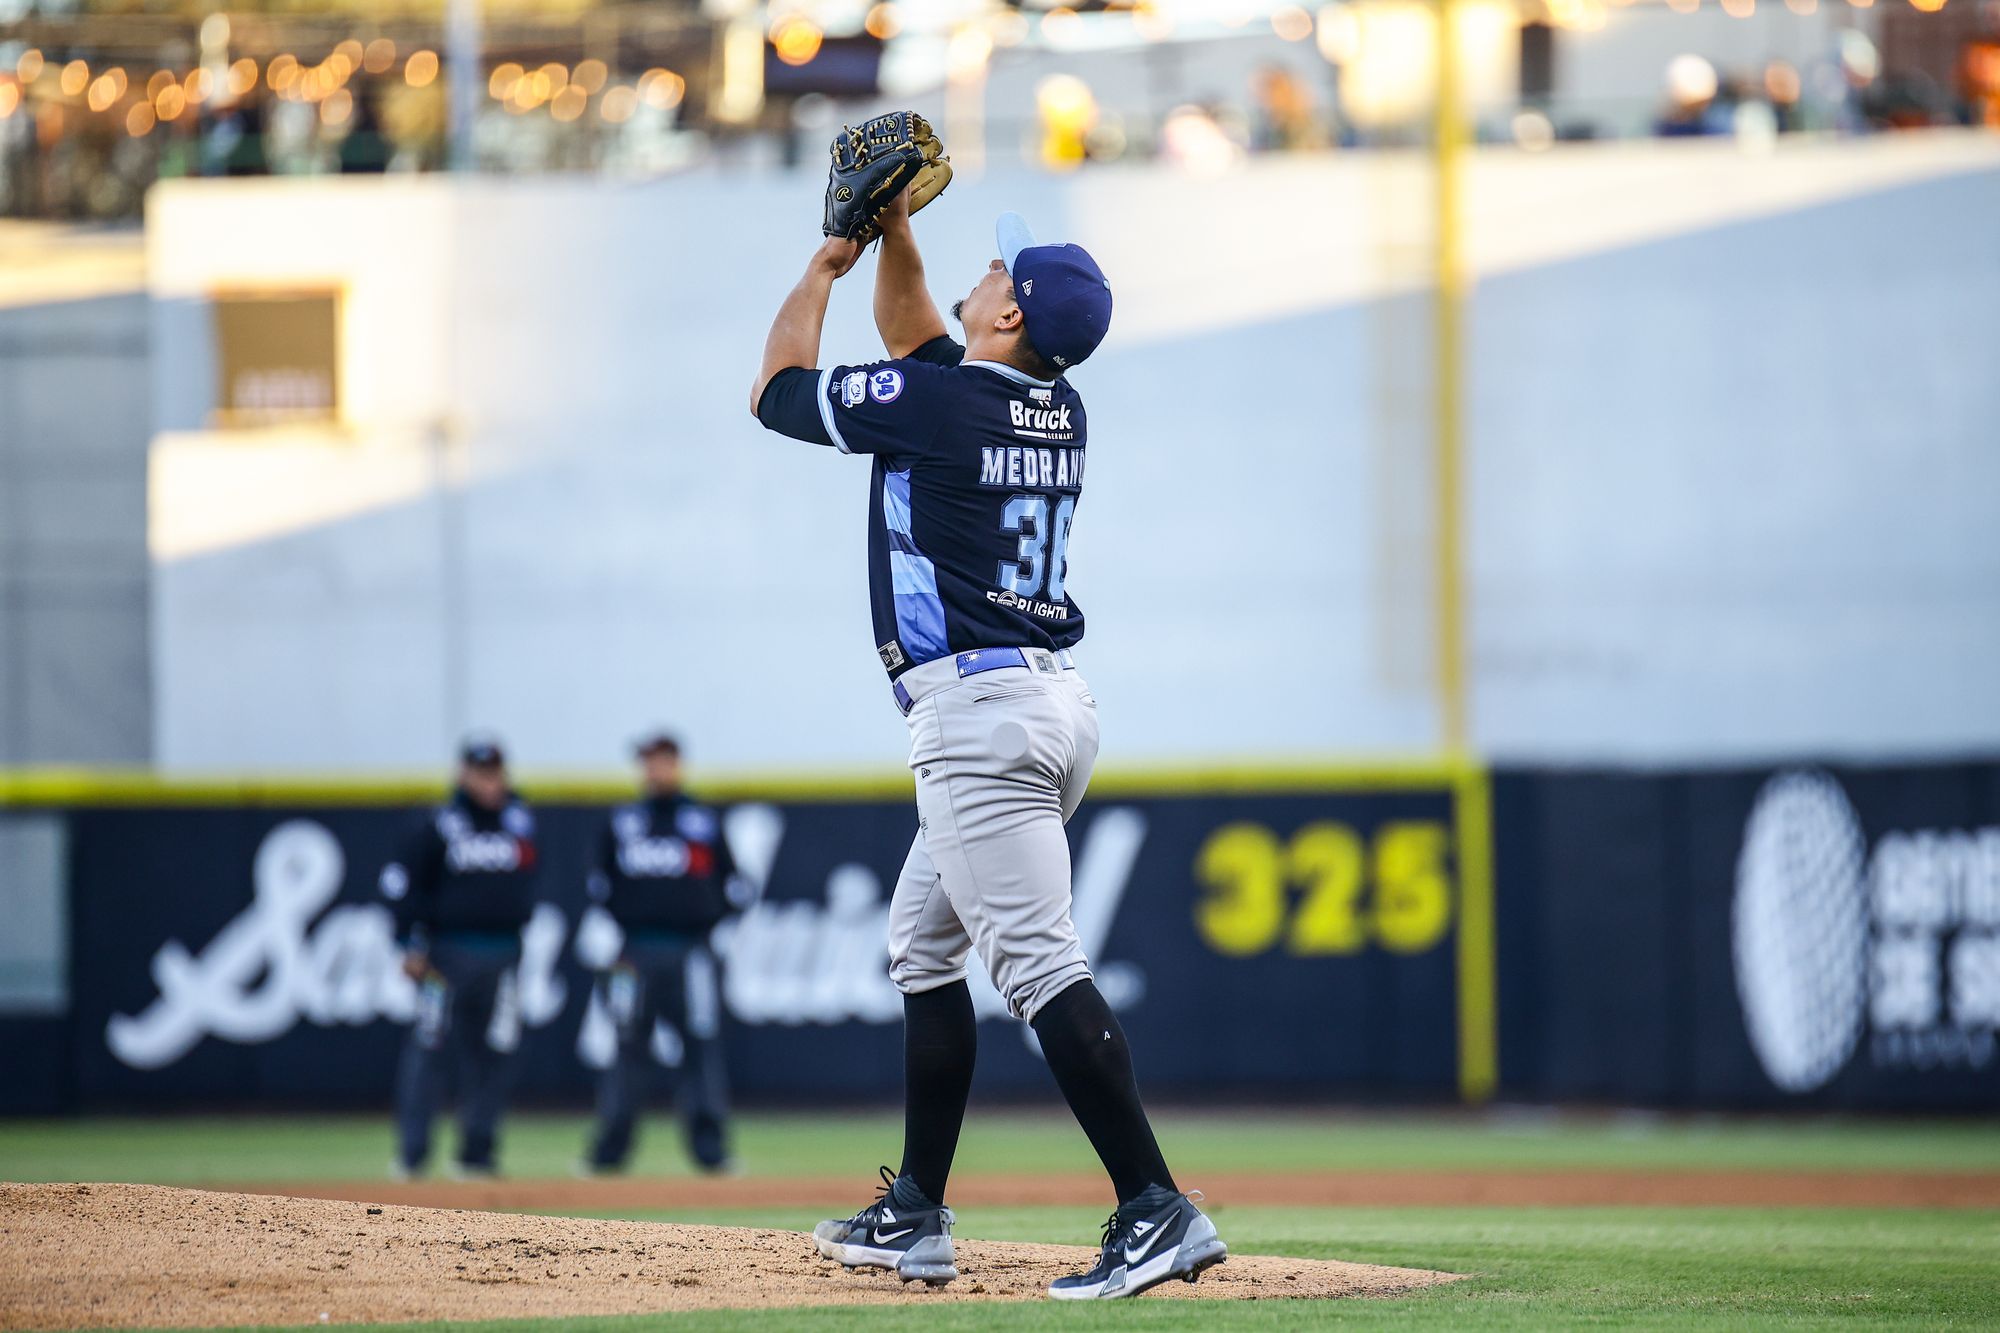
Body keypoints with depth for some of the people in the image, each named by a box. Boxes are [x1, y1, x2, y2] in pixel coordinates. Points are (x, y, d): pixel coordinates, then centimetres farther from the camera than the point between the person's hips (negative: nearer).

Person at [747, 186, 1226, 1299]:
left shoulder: (935, 405, -12)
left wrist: (825, 268, 16)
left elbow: (779, 391, 4)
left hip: (980, 711, -10)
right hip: (1052, 702, 10)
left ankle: (1157, 1210, -23)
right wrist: (894, 237, 24)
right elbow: (920, 342, 32)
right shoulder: (1059, 410, 11)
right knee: (924, 943, 19)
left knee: (1039, 963, -15)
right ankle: (917, 1216, 22)